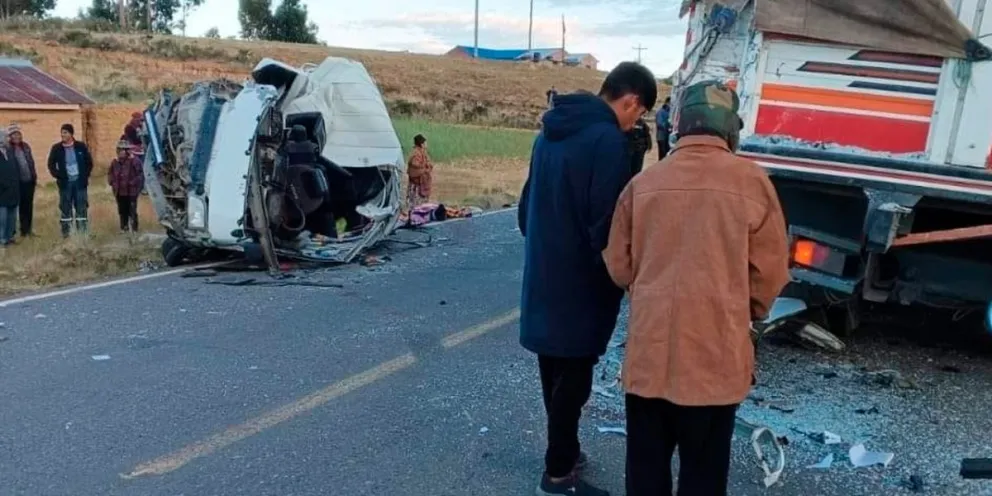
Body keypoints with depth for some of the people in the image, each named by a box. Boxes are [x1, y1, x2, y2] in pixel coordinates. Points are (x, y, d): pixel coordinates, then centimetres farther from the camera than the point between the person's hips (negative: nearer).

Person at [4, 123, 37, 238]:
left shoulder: (25, 146, 9)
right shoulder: (7, 149, -8)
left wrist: (35, 177, 12)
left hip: (29, 180, 5)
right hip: (19, 182, -5)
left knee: (29, 205, 10)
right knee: (22, 206, 2)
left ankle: (28, 229, 19)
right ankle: (24, 229, 11)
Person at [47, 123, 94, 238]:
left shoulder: (81, 146, 0)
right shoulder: (56, 148, -1)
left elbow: (89, 162, 7)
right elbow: (51, 165, 7)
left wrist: (85, 176, 0)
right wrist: (58, 176, -4)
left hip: (79, 181, 0)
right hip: (65, 182, 0)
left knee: (81, 207, 3)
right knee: (65, 208, 3)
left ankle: (82, 231, 9)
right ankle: (66, 232, 9)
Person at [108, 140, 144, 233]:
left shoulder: (134, 161, -9)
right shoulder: (114, 162, 7)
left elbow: (140, 176, -10)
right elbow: (110, 174, 20)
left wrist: (133, 183, -16)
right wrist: (113, 182, 4)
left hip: (131, 192, -5)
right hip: (119, 192, 5)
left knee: (132, 212, -3)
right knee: (122, 211, 13)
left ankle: (134, 229, 4)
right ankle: (123, 228, 22)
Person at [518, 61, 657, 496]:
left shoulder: (552, 130, 10)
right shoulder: (608, 140, -18)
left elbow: (527, 202, 17)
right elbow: (605, 223, -21)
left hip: (543, 276, 9)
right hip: (580, 283, -9)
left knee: (554, 372, 18)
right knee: (573, 377, 3)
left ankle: (563, 452, 33)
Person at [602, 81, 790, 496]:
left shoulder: (643, 182, -1)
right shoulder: (750, 181, -7)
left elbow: (619, 266, 6)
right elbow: (770, 270, -1)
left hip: (649, 349, 2)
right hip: (715, 352, -2)